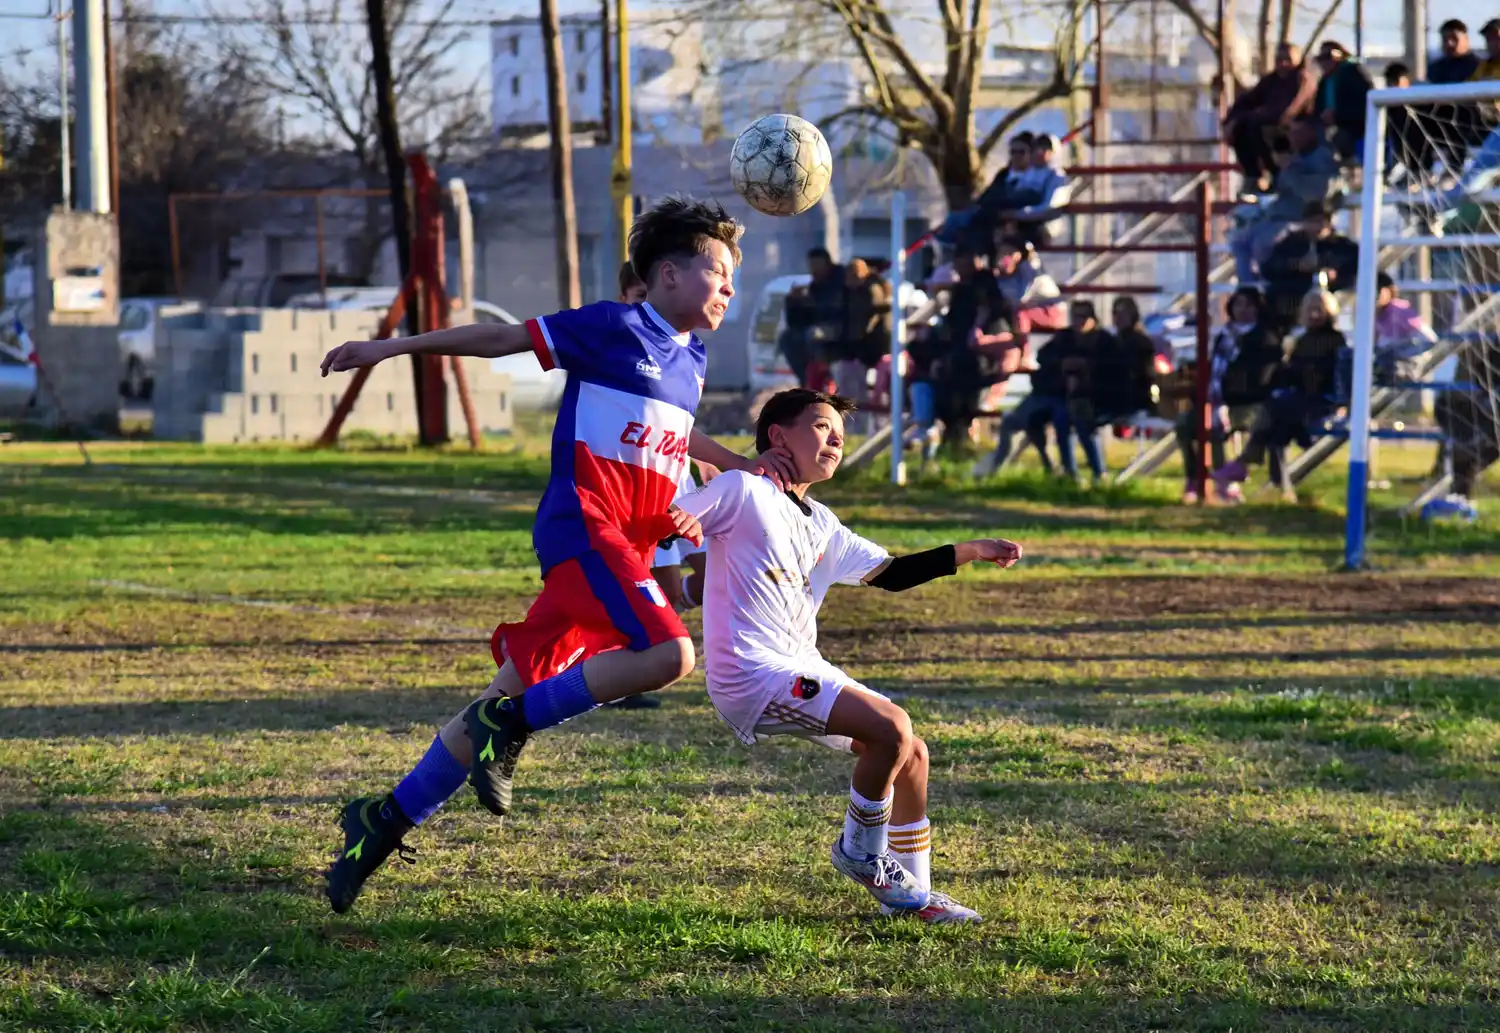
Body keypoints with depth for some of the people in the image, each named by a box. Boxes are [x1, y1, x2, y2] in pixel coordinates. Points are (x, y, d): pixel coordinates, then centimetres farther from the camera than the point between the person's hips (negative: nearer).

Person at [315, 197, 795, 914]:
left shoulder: (690, 356, 19)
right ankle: (512, 723, -12)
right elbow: (501, 339, 1)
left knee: (518, 693, 5)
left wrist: (739, 466, 24)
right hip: (584, 525, -8)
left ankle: (388, 819, 13)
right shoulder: (616, 328, -4)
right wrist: (390, 348, 3)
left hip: (628, 545, 8)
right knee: (667, 654, -27)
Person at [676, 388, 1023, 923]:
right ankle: (861, 851, -2)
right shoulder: (742, 491, -4)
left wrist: (970, 551, 16)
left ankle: (910, 894, 17)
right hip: (751, 673, -9)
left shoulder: (820, 525, 20)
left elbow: (889, 573, 23)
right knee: (891, 727, -23)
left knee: (912, 752, 8)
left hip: (802, 672, 9)